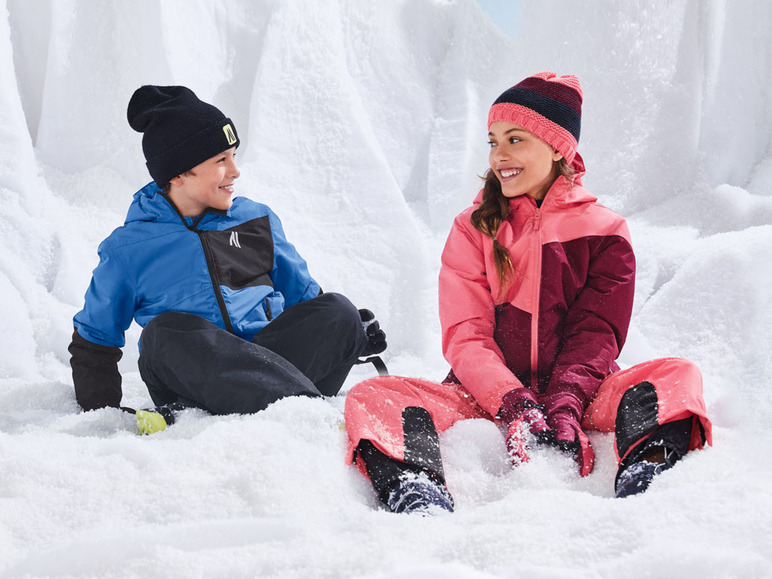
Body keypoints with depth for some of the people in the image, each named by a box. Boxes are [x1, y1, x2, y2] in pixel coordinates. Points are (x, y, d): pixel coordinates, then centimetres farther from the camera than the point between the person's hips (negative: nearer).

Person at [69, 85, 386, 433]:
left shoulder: (256, 220, 15)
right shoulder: (128, 250, 6)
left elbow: (302, 295, 23)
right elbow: (94, 340, 14)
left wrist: (354, 333, 3)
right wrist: (102, 415, 0)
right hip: (185, 377, -3)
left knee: (337, 310, -21)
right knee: (167, 331, -33)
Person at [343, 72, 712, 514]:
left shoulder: (604, 232, 10)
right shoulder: (473, 231, 12)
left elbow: (596, 334, -1)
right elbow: (465, 337, 0)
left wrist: (564, 408, -22)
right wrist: (516, 407, -20)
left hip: (578, 393, 0)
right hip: (488, 397, 1)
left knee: (679, 376, -26)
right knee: (371, 396, -24)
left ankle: (642, 479, -55)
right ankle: (421, 498, -53)